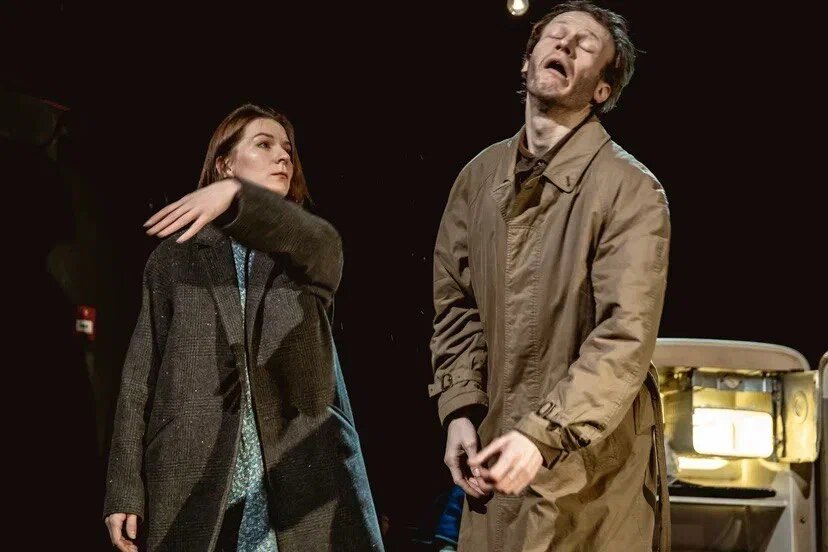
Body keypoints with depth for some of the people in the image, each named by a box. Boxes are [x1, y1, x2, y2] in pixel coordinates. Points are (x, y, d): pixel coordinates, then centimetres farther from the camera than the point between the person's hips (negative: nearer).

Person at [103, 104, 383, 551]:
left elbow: (320, 242, -13)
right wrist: (125, 488, -1)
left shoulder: (312, 248, 13)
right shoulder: (176, 253, 12)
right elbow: (142, 371, 8)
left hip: (302, 474, 0)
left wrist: (236, 195, -31)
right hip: (194, 477, 0)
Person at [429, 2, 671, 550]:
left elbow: (626, 339, -18)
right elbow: (455, 301, 11)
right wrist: (460, 411, -1)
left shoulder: (631, 190, -12)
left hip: (592, 459, -5)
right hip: (496, 447, 5)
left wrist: (543, 435, -26)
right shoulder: (480, 175, 6)